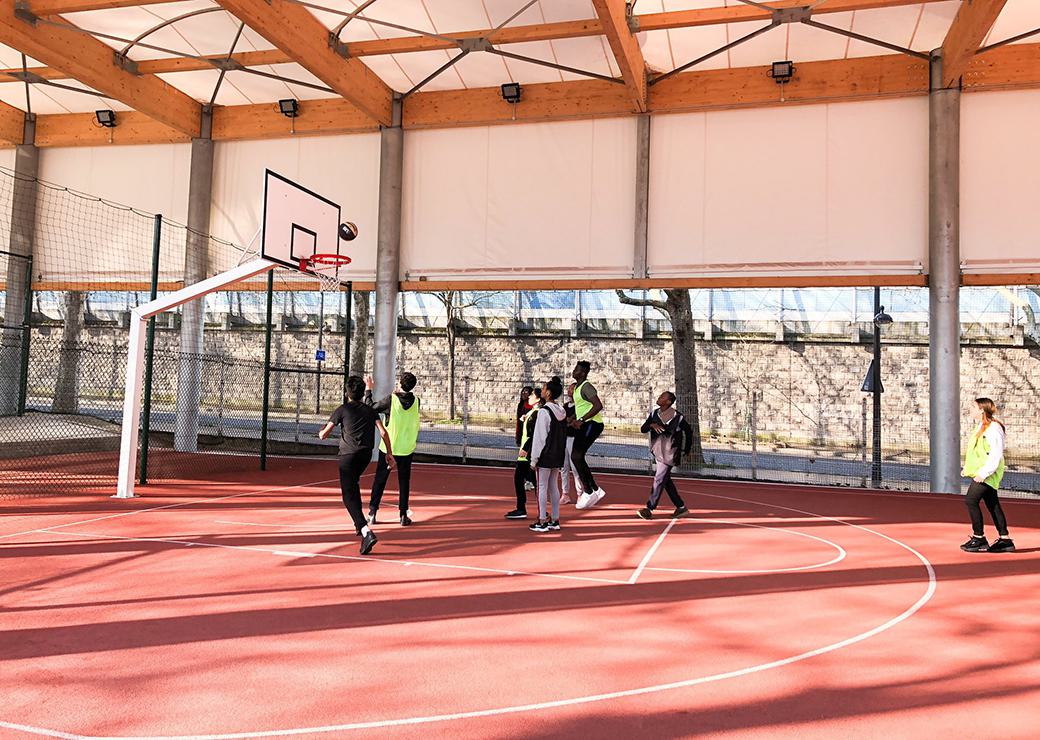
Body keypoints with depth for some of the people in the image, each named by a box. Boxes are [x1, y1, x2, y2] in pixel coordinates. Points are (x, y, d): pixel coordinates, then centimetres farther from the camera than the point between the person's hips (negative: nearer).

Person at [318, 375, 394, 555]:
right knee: (353, 484, 32)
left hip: (348, 454, -5)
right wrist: (389, 454, 6)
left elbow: (324, 434, 2)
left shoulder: (343, 410, 3)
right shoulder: (370, 410, 13)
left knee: (349, 497, -8)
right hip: (366, 454, 5)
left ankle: (366, 532, -28)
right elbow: (383, 432, 2)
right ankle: (359, 524, 36)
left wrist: (322, 432, 25)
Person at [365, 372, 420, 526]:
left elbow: (371, 407, -2)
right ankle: (403, 515, 8)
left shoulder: (391, 399, -14)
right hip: (407, 448, 2)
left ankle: (372, 513, 12)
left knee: (379, 480, 9)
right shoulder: (416, 401, -4)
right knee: (404, 482, 9)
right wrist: (397, 393, 19)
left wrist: (368, 390, 9)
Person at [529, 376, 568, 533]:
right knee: (554, 486, 13)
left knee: (542, 487, 0)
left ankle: (542, 522, 4)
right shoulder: (562, 411, 7)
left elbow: (539, 437, -15)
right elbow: (564, 434, 11)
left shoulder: (544, 411, -16)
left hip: (546, 455, -7)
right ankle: (555, 520, 18)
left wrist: (534, 459, -10)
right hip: (558, 455, 7)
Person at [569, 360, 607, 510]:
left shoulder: (586, 387, -14)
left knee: (576, 457, -14)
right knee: (577, 457, 9)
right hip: (585, 425, 10)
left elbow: (598, 406, -27)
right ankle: (595, 490, 15)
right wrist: (573, 420, 18)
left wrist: (581, 420, -28)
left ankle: (589, 492, -7)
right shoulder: (578, 387, 17)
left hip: (592, 424, -10)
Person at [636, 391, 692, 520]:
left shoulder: (677, 417, -11)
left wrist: (686, 450, 3)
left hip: (669, 454, -7)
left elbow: (689, 431, 1)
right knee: (666, 481, 11)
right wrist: (652, 425, -21)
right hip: (658, 452, 7)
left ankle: (649, 509, -9)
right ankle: (681, 507, 22)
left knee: (659, 480, -10)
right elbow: (643, 429, 0)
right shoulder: (654, 414, 5)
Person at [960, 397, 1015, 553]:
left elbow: (996, 455, -21)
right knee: (992, 505, 12)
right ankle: (1005, 539, 17)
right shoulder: (981, 427, 15)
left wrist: (984, 472, -24)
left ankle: (979, 539, -5)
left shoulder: (993, 428, -16)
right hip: (981, 473, 10)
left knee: (971, 500, -12)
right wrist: (967, 468, 14)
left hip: (987, 473, -10)